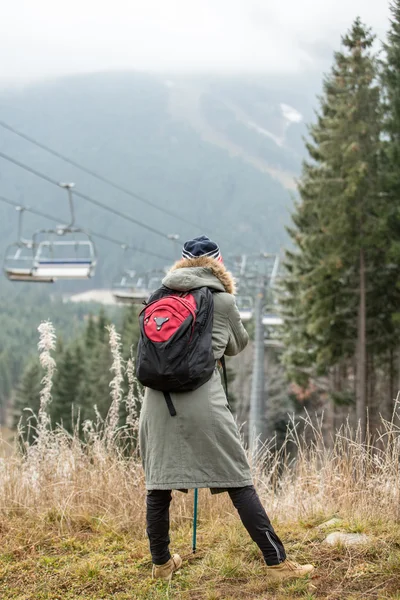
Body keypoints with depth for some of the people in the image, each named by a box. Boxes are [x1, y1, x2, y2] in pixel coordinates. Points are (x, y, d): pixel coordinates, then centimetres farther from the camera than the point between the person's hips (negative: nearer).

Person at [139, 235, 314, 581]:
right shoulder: (223, 300, 5)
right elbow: (238, 345, 20)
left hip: (158, 403, 4)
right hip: (203, 404, -3)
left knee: (158, 483, 14)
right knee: (239, 484, 1)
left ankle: (162, 564, 25)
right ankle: (278, 563, 4)